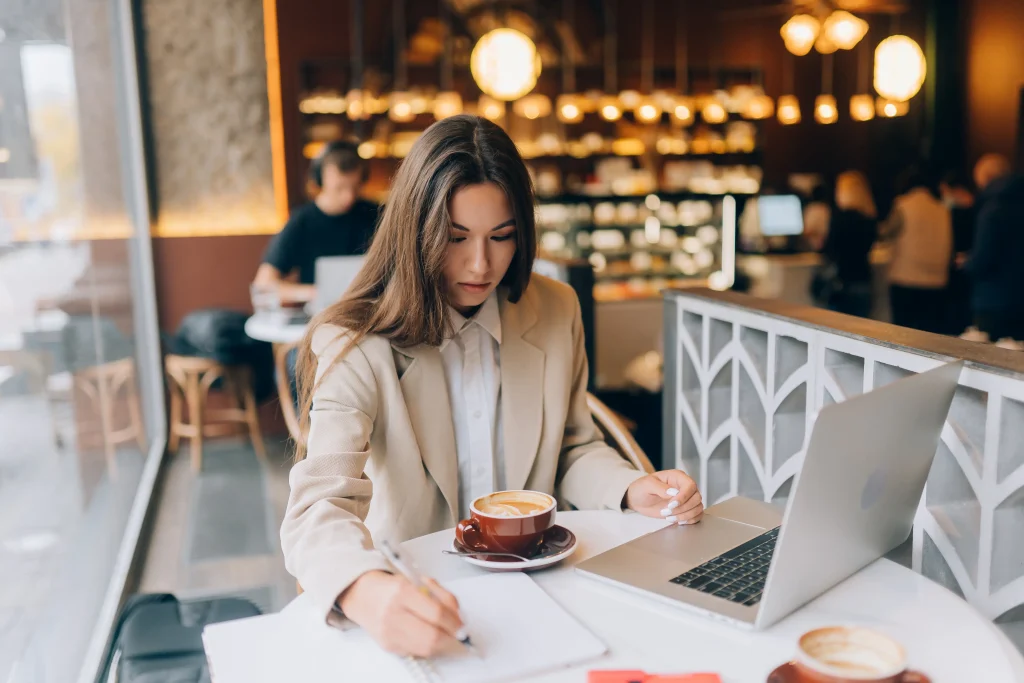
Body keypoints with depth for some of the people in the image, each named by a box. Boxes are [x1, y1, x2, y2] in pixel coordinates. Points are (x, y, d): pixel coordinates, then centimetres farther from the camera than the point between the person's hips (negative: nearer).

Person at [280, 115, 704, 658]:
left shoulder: (556, 313, 4)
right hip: (412, 594, -1)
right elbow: (318, 506, -23)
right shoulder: (354, 348, -11)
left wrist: (633, 490, -7)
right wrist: (368, 593, -44)